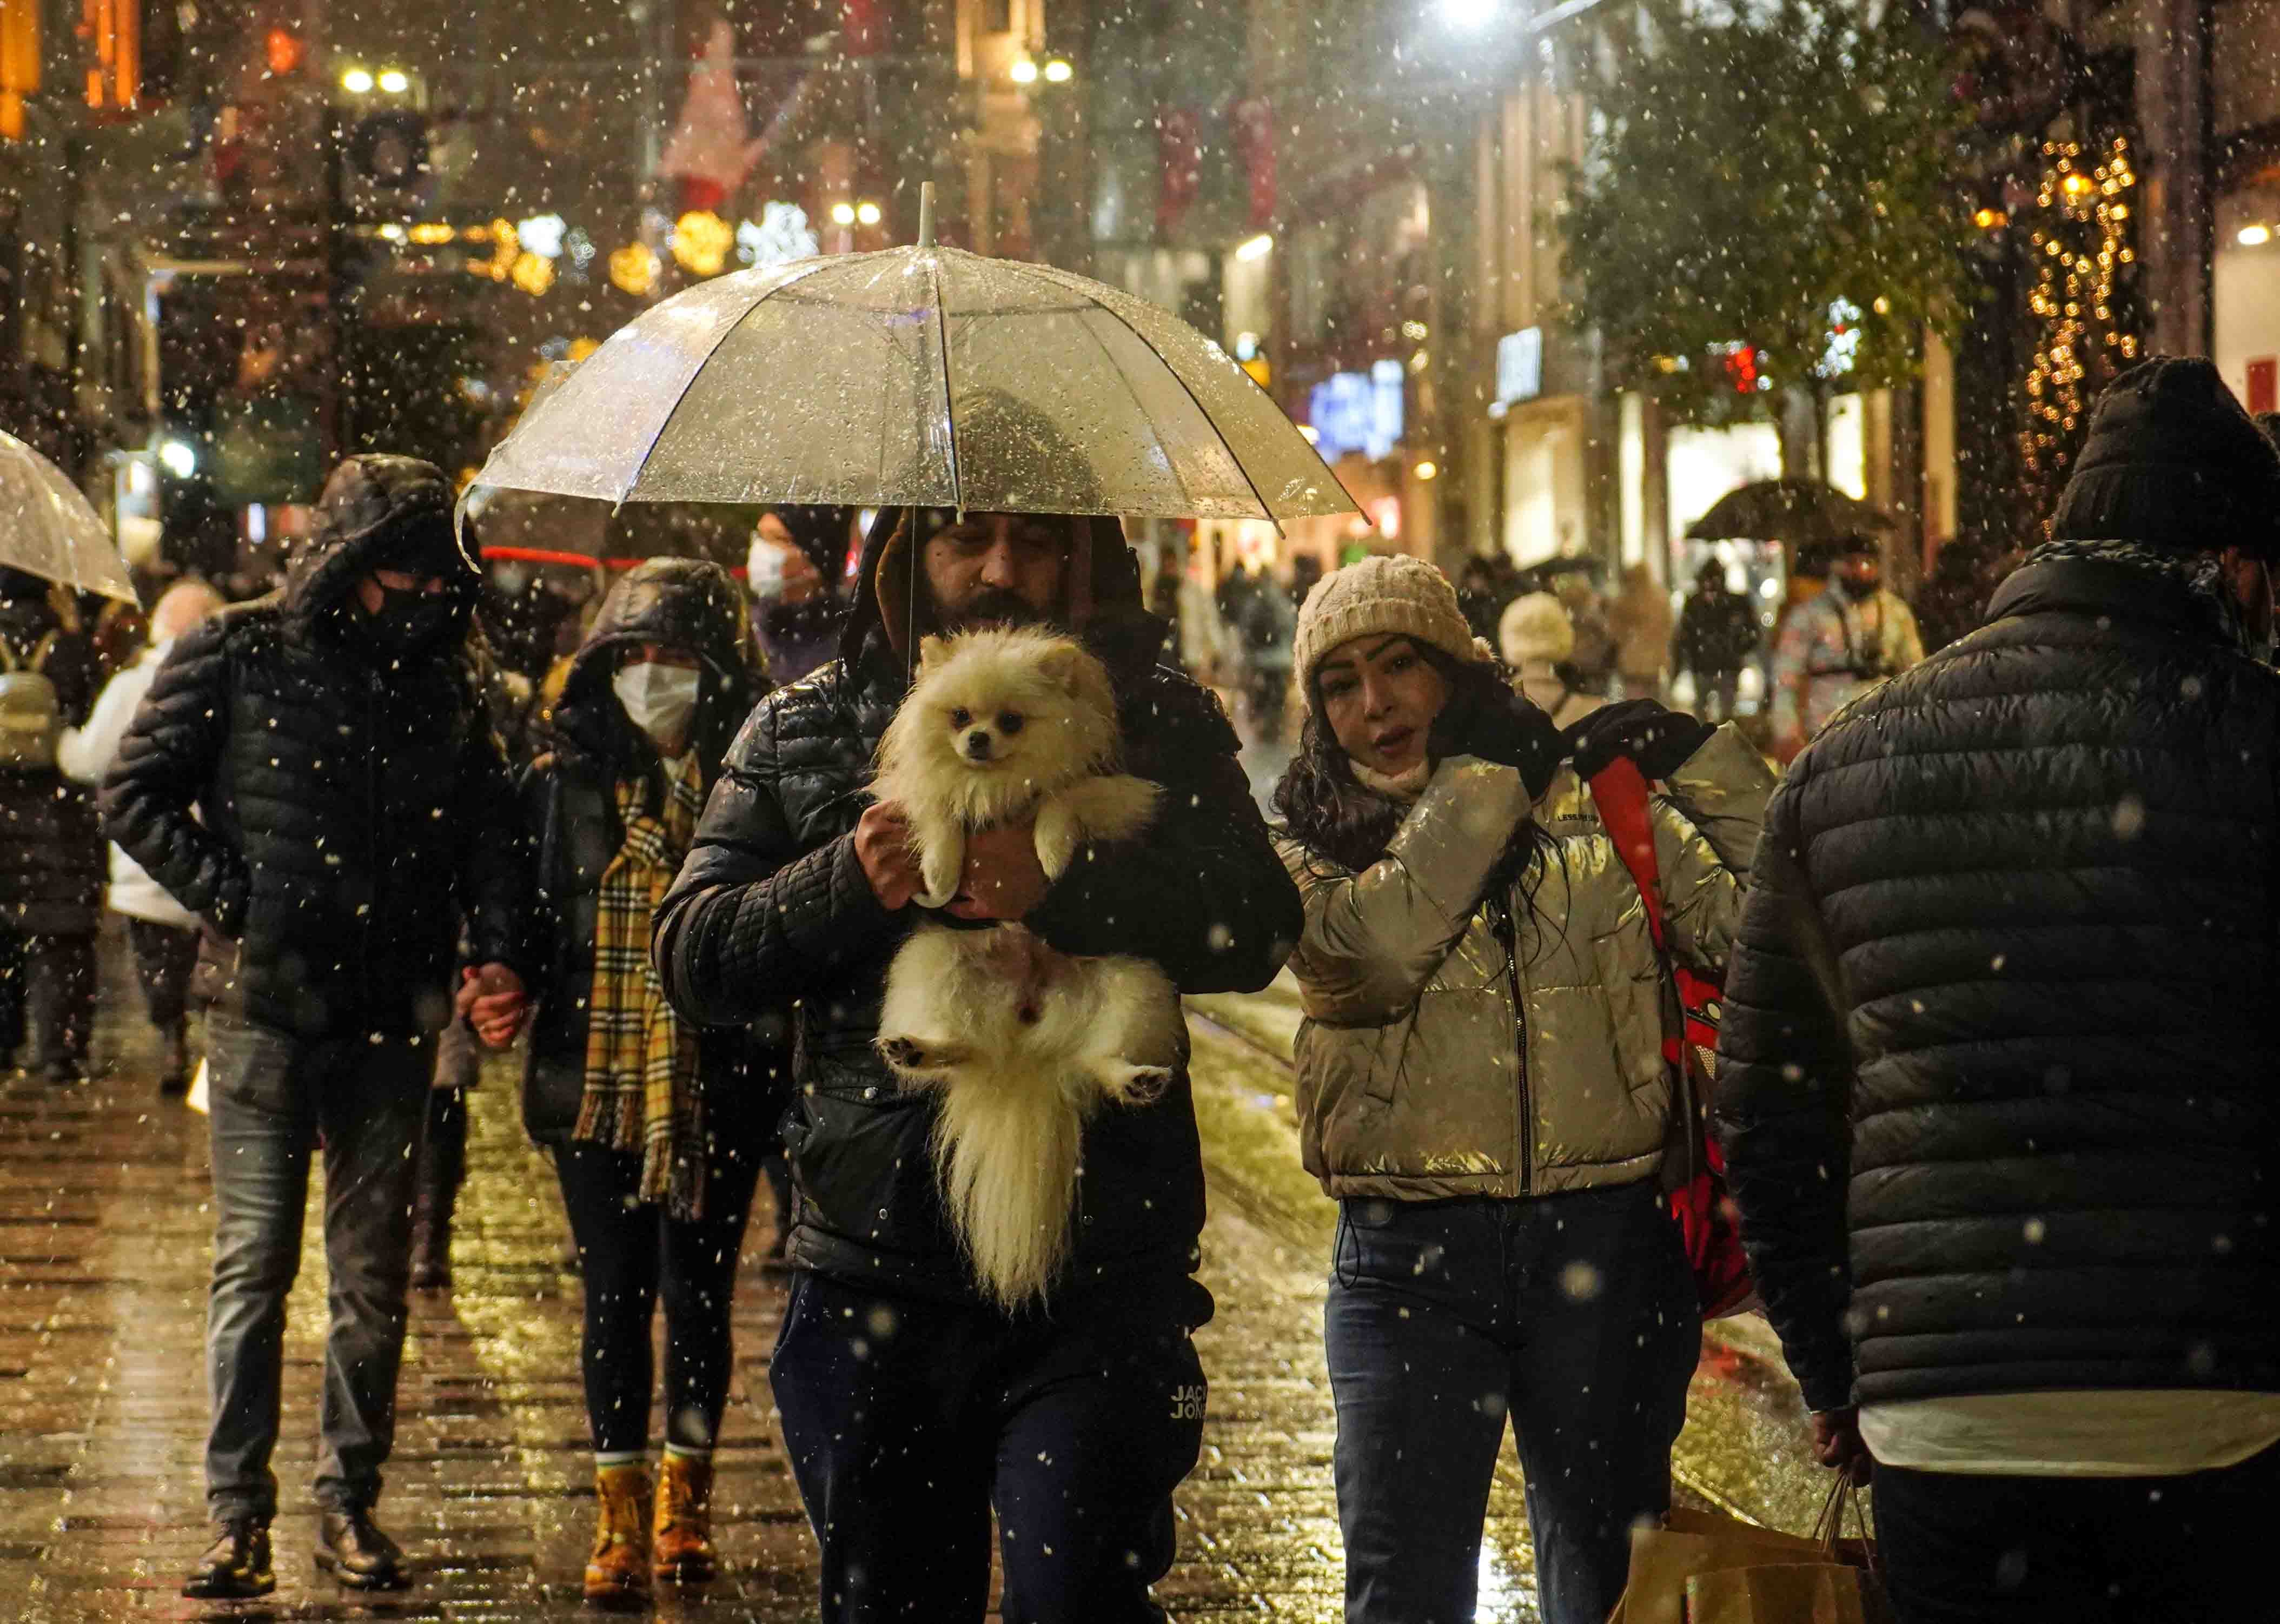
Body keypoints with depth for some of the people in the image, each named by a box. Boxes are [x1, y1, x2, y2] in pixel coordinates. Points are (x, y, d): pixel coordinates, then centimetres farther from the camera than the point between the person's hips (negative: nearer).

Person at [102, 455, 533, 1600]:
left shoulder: (442, 682, 9)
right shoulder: (237, 659, 0)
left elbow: (488, 828, 12)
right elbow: (134, 796, 2)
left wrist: (498, 955, -4)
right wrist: (234, 902, -6)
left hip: (390, 1017, 3)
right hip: (267, 1006, -3)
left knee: (374, 1274, 6)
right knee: (253, 1263, -3)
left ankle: (351, 1503, 15)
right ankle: (236, 1510, 4)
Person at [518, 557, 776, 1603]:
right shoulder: (566, 780, 6)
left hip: (714, 1087, -1)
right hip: (597, 1080, 2)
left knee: (697, 1294, 6)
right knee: (614, 1294, 3)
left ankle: (685, 1505, 23)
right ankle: (620, 1523, 9)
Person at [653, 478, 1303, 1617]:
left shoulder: (1158, 725, 6)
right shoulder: (802, 734, 11)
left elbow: (1256, 932, -9)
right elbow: (694, 958, 3)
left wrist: (1060, 887, -24)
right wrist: (852, 883, -15)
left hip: (1099, 1278, -2)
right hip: (875, 1276, 3)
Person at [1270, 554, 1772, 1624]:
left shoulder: (1597, 804, 7)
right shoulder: (1313, 847, 8)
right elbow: (1368, 949, -15)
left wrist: (1705, 765, -6)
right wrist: (1483, 782, -8)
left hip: (1605, 1243, 0)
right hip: (1411, 1254, 0)